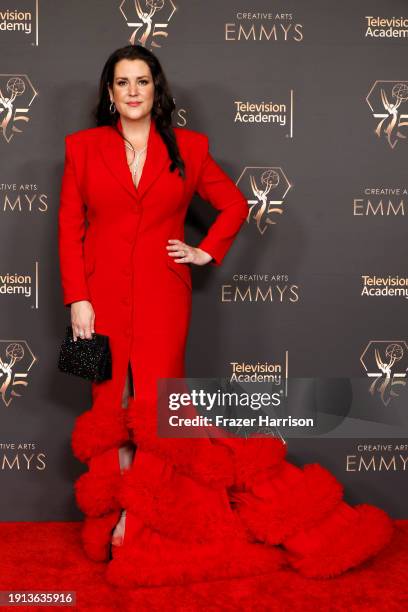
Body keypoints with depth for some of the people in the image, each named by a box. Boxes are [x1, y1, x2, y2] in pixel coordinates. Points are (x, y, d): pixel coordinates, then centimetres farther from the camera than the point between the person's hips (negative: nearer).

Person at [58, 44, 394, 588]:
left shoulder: (187, 147, 5)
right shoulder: (83, 147, 5)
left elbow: (235, 204, 15)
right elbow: (70, 227, 2)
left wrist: (207, 252, 3)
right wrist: (77, 299, -6)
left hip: (163, 296, -1)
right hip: (102, 294, 1)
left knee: (154, 408, -4)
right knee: (111, 405, 5)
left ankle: (134, 523, 9)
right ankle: (114, 509, 19)